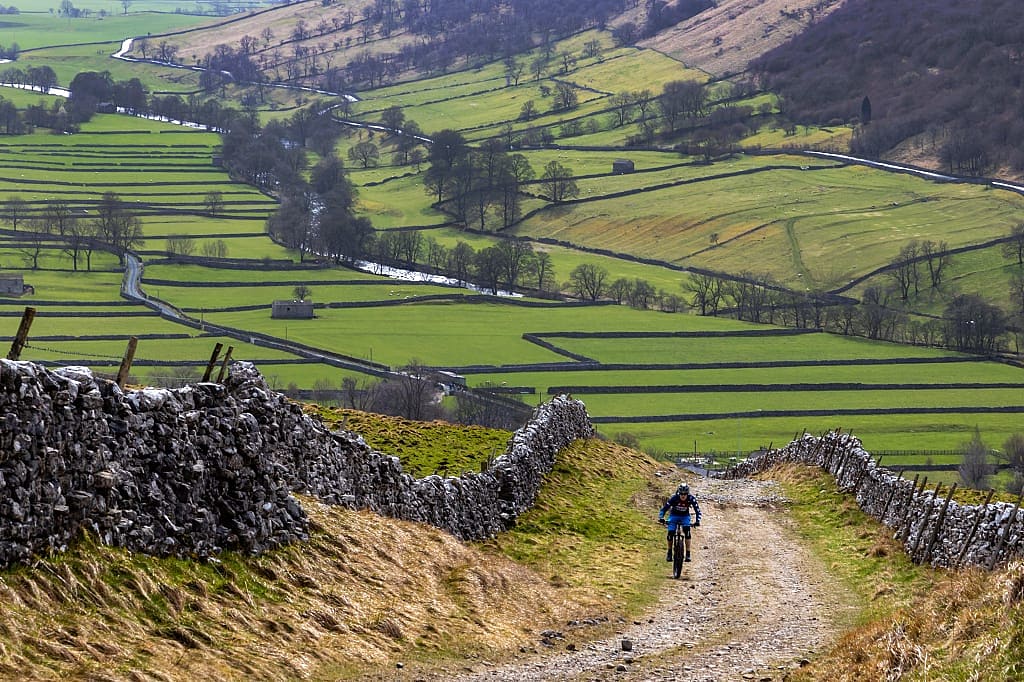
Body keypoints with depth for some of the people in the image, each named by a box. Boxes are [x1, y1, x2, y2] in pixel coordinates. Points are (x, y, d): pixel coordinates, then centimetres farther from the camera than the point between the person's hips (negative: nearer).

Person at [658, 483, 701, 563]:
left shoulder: (691, 499, -25)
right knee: (671, 533, -16)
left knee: (687, 531, -25)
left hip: (685, 516, 0)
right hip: (674, 515, 0)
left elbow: (697, 510, -23)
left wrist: (697, 521, -39)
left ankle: (688, 554, -21)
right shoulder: (674, 498, -28)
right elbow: (664, 509, -26)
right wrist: (661, 518, -43)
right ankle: (669, 552, 8)